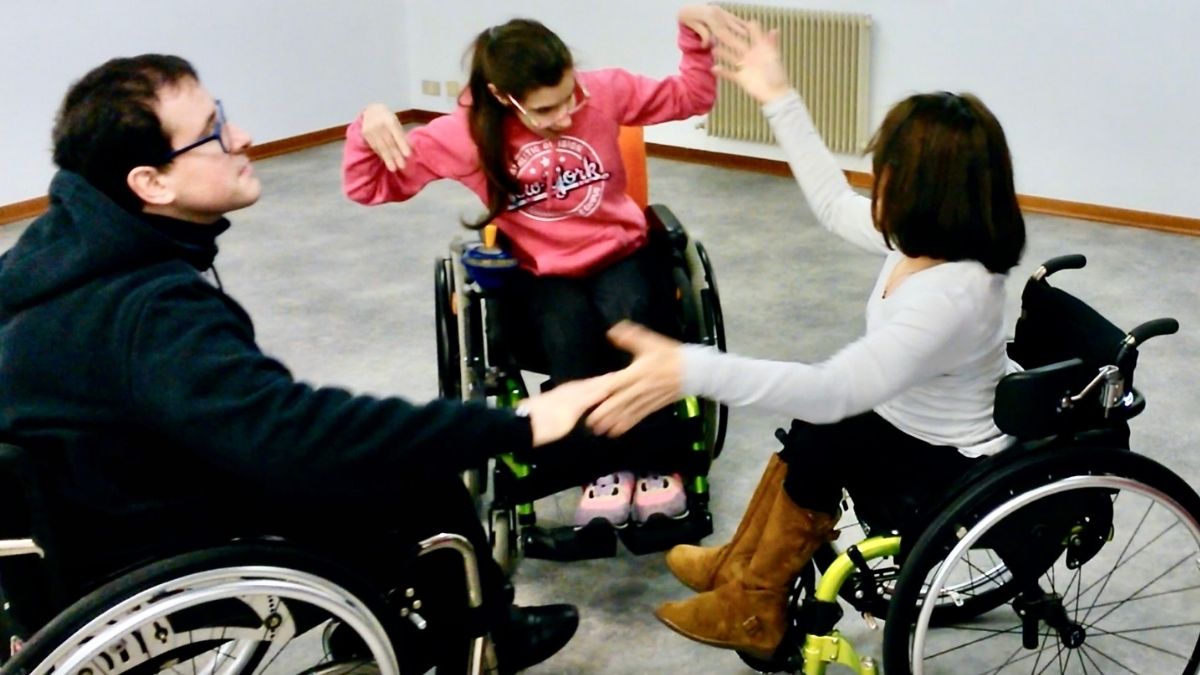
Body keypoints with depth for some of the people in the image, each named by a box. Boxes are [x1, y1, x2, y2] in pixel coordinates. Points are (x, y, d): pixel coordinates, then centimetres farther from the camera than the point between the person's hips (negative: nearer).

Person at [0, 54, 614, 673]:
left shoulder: (63, 241, -4)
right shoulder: (150, 316, -33)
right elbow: (300, 441, -41)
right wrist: (516, 426, -38)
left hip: (90, 515, 9)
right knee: (425, 488, -6)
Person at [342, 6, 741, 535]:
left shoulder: (603, 91, -8)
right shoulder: (468, 131, -11)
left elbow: (687, 97, 7)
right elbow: (370, 187, -7)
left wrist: (694, 37, -11)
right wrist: (369, 128, -27)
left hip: (619, 256, 1)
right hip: (541, 274, -1)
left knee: (630, 319, -34)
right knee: (568, 335, -35)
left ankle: (657, 461, -13)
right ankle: (606, 467, -13)